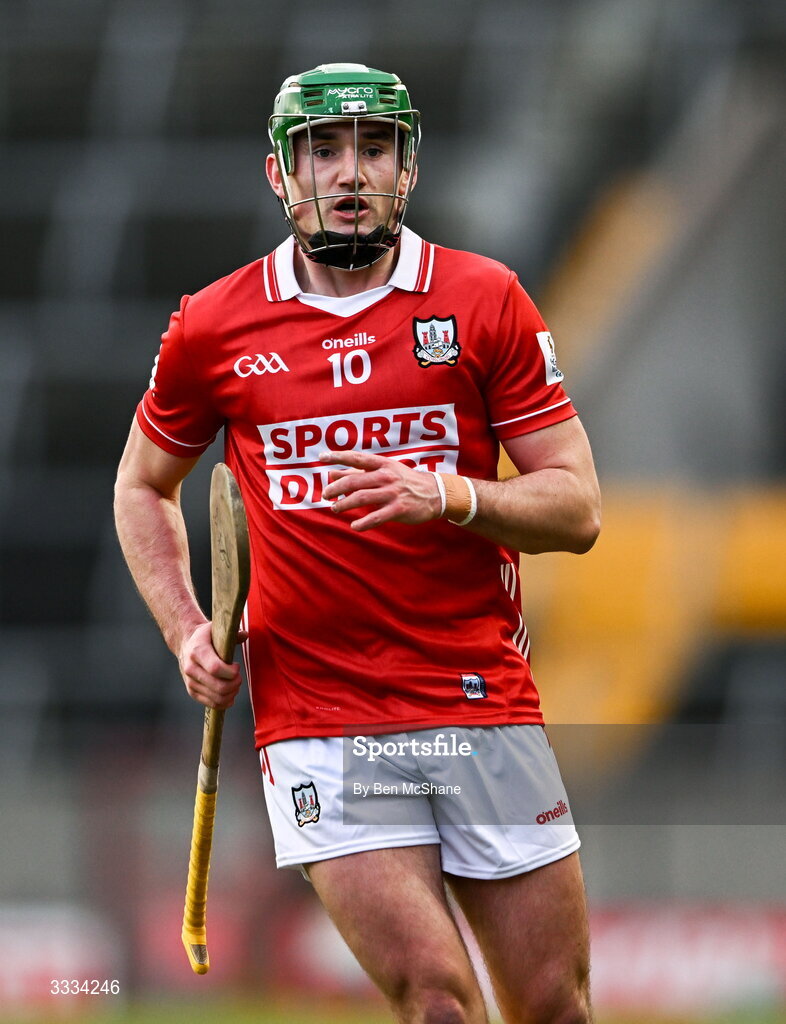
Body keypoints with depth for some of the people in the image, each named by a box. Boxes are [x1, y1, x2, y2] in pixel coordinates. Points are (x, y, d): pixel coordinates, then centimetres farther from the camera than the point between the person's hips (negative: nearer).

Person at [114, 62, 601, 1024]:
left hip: (486, 703, 1)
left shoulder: (485, 300, 3)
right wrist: (186, 631, 7)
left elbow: (576, 507, 2)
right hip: (315, 718, -1)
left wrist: (446, 494, -16)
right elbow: (143, 485, 22)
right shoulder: (213, 326, 5)